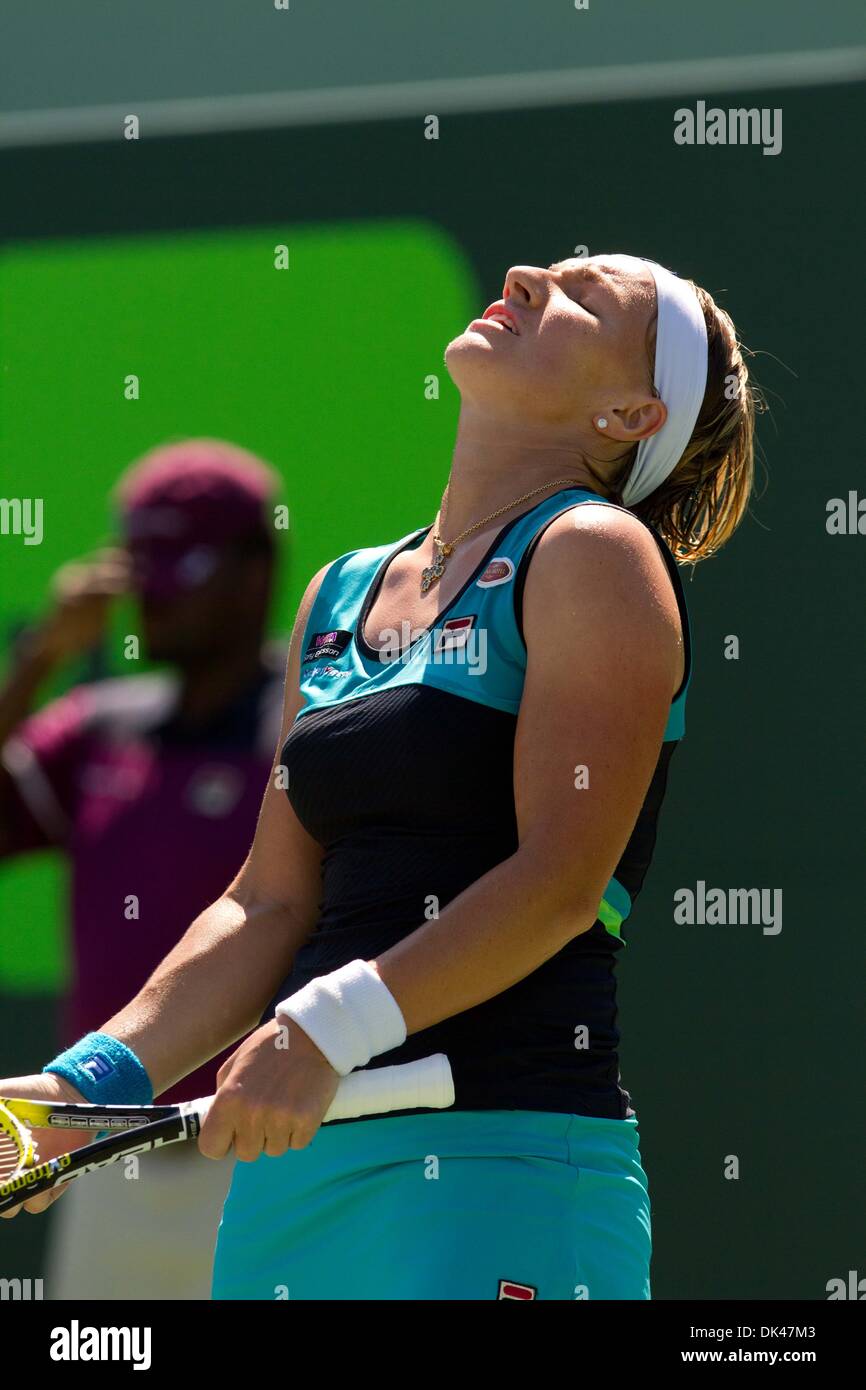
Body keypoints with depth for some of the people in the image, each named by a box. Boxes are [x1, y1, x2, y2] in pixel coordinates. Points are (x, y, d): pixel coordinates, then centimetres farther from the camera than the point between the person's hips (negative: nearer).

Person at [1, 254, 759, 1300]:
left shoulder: (594, 551, -2)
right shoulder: (341, 593, 18)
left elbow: (562, 879, -12)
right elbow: (272, 903, 16)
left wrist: (329, 1029, -20)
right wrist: (92, 1081, 5)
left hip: (503, 1155, -6)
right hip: (295, 1156, 6)